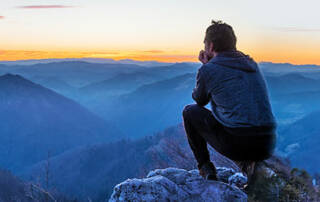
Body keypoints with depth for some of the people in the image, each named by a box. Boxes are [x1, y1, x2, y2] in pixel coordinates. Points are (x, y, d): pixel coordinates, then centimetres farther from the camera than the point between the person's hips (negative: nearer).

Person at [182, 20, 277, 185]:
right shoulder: (252, 64, 17)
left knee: (190, 111, 18)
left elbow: (200, 101, 18)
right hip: (268, 147, 5)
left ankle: (205, 167, 18)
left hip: (235, 144, -5)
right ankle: (246, 163, 12)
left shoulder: (208, 70, 0)